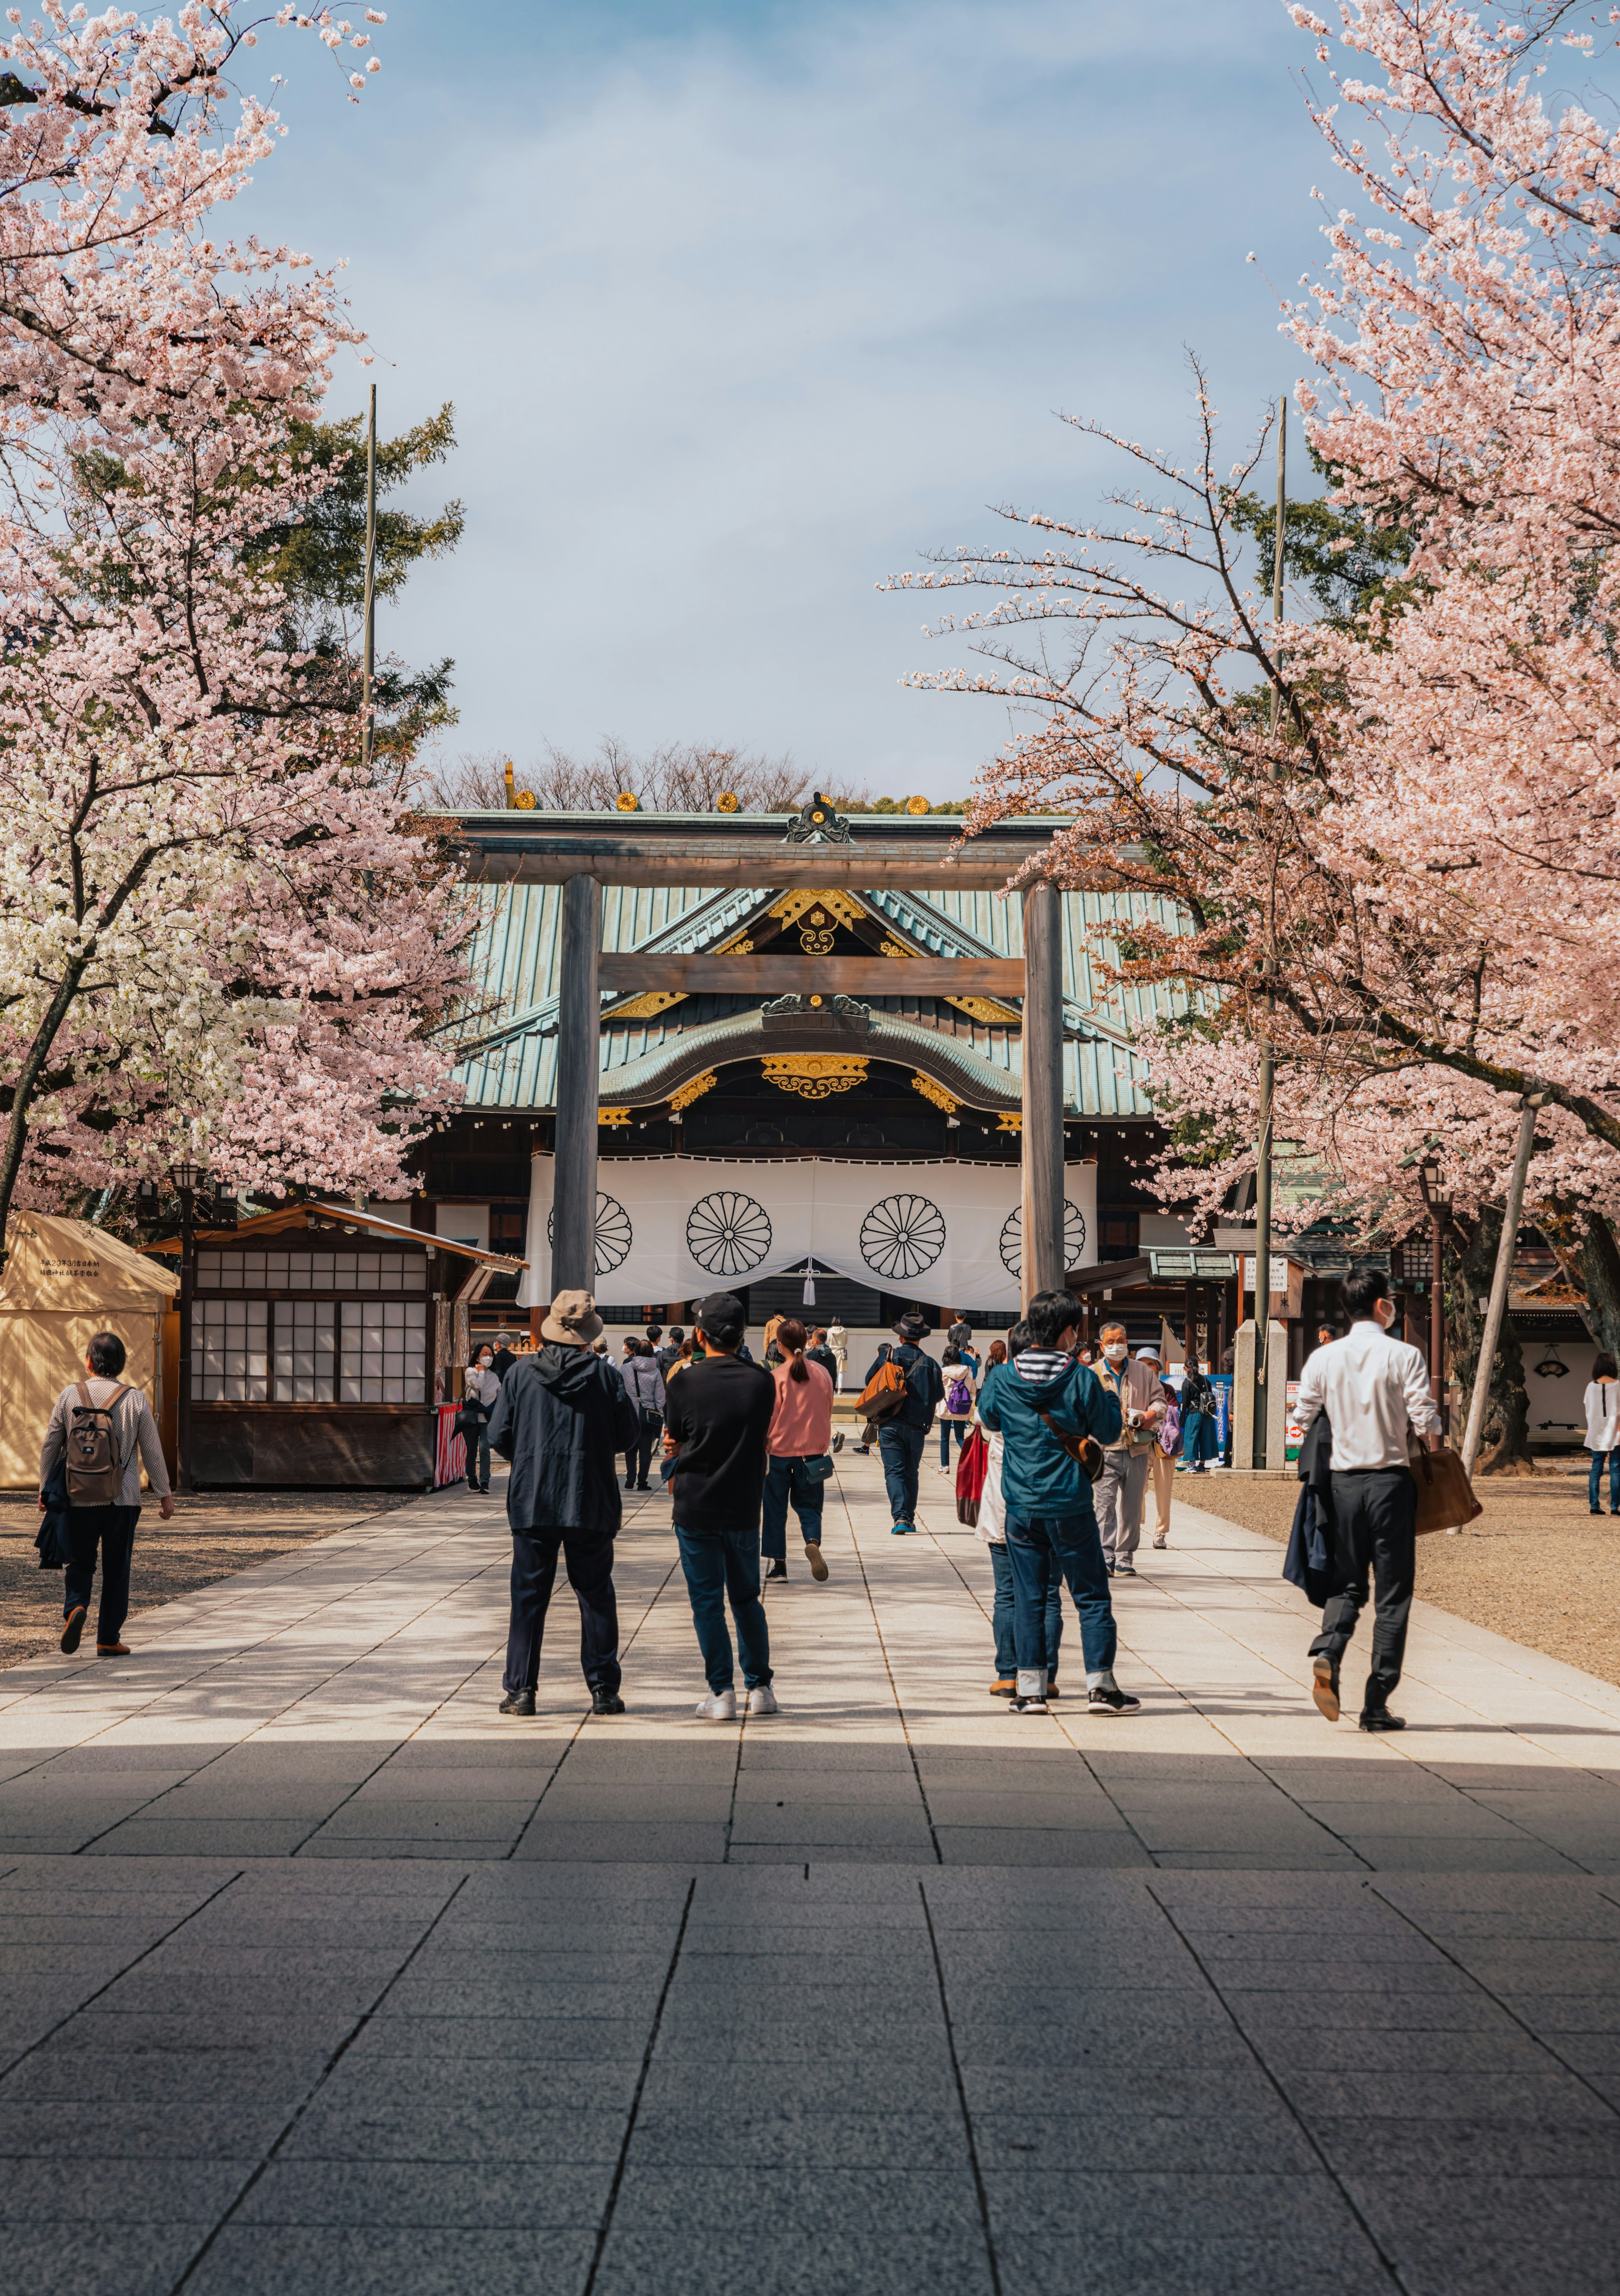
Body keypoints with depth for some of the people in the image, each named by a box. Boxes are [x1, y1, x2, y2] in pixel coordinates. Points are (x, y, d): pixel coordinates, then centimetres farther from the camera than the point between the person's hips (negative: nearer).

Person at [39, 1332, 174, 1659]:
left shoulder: (70, 1396, -2)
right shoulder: (136, 1400, -4)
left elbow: (50, 1446, 3)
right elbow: (152, 1452, 0)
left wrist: (45, 1489, 16)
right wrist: (165, 1494, 10)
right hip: (123, 1498, 0)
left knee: (80, 1562, 13)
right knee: (116, 1569, 8)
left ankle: (75, 1608, -15)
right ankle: (109, 1639, 9)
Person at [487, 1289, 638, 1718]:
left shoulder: (521, 1373, -2)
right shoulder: (604, 1374, -4)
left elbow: (499, 1437, 0)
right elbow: (626, 1436, -1)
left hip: (533, 1501, 0)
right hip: (591, 1502, 0)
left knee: (529, 1595, 7)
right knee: (596, 1595, 8)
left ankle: (520, 1690, 6)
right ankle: (603, 1690, 9)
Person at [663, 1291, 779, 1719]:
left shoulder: (685, 1383, -10)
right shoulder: (762, 1381, -3)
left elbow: (676, 1442, 2)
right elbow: (761, 1438, 8)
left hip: (696, 1507, -2)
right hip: (744, 1507, 2)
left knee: (707, 1602, 4)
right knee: (747, 1599, 15)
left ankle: (722, 1692, 2)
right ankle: (760, 1688, 17)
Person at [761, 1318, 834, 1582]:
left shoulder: (776, 1377, -12)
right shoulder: (822, 1374, -1)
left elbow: (767, 1419, -9)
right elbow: (827, 1414, 10)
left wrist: (761, 1452, 1)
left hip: (780, 1451, -3)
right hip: (812, 1451, 3)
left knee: (776, 1509, 9)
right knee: (808, 1505, 12)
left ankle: (779, 1564, 10)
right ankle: (813, 1541, -18)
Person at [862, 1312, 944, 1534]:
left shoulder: (888, 1356, -5)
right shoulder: (930, 1364, -1)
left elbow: (869, 1381, 3)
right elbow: (939, 1395, 6)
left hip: (890, 1424, -2)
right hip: (917, 1427, 2)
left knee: (894, 1471, -2)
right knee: (911, 1473, 14)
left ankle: (900, 1517, -18)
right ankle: (909, 1519, 16)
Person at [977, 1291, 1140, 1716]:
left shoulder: (1001, 1378, -2)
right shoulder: (1081, 1380, -10)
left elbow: (988, 1420, 16)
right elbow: (1108, 1432, 2)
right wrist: (1111, 1400, 19)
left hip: (1020, 1506, 2)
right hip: (1070, 1506, -2)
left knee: (1028, 1597, 8)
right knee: (1091, 1595, 7)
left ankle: (1030, 1688, 7)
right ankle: (1100, 1685, 4)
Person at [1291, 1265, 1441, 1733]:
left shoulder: (1322, 1358, 2)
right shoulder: (1403, 1356, -8)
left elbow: (1303, 1419, 5)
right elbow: (1425, 1421, -13)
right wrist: (1429, 1438, 10)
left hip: (1343, 1481, 3)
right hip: (1391, 1480, -3)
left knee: (1346, 1583, 13)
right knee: (1393, 1593, 5)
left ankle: (1328, 1650, -17)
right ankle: (1377, 1703, 2)